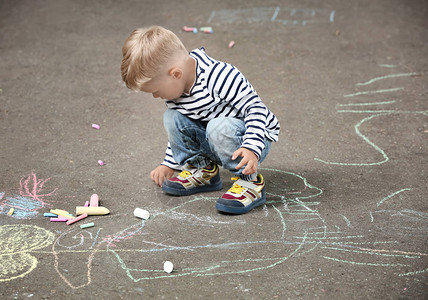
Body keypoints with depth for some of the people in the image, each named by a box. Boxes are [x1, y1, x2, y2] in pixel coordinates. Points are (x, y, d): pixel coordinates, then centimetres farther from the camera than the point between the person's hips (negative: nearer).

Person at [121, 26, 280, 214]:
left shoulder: (219, 76, -29)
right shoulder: (175, 89, -2)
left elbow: (255, 108, -27)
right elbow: (180, 129, 15)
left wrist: (252, 148, -38)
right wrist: (169, 164, 16)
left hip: (257, 137, -7)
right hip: (214, 139, 7)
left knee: (219, 128, -37)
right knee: (172, 118, -9)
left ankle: (250, 181, -20)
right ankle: (202, 170, 6)